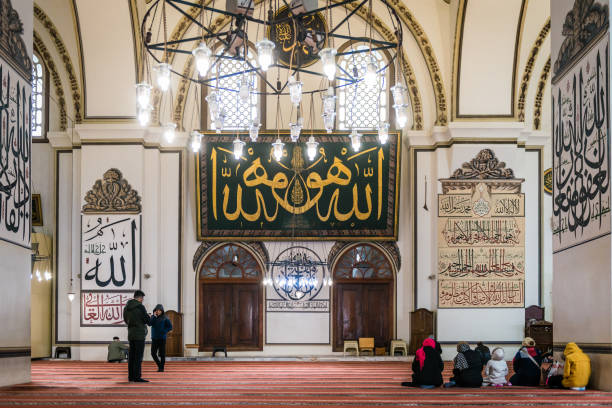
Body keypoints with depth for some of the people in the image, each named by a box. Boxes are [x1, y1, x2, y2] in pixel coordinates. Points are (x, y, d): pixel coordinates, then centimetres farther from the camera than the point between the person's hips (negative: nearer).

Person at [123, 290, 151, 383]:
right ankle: (137, 377, -9)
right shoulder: (140, 307, -13)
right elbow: (148, 320, -10)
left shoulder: (126, 307, 9)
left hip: (130, 334, 7)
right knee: (138, 356, -6)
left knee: (131, 356, 11)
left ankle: (131, 376, 15)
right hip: (139, 334, -7)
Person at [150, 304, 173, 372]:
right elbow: (150, 323, -11)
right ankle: (159, 365, 19)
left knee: (162, 354, -1)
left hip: (162, 338, -3)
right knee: (153, 353, 0)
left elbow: (170, 327, -1)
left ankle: (161, 367, 8)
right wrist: (154, 317, -16)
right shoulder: (153, 317, 5)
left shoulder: (165, 318, -4)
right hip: (154, 338, 3)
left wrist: (164, 331, -13)